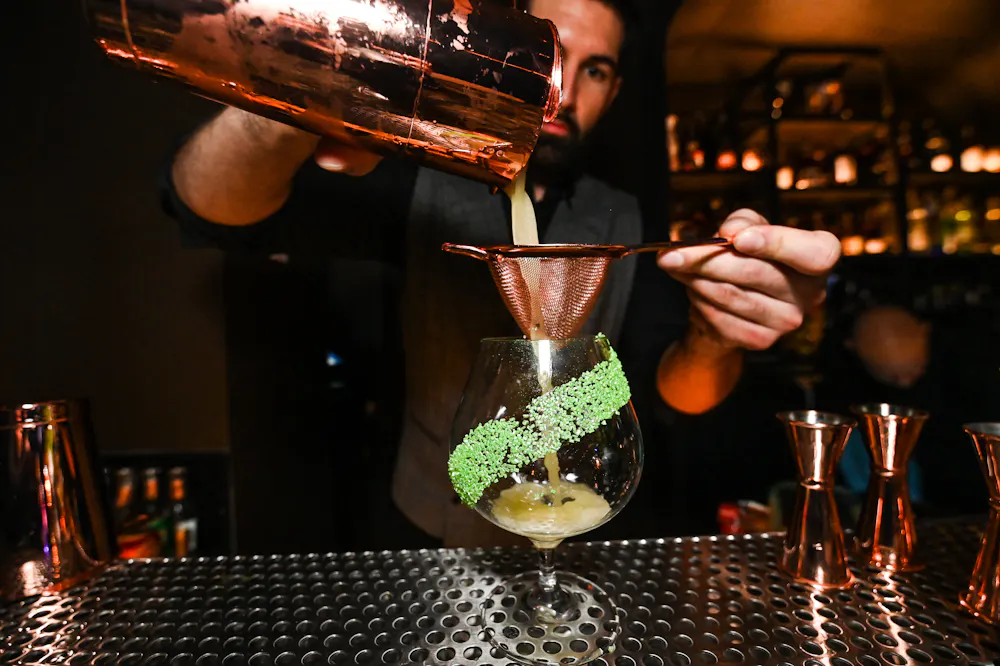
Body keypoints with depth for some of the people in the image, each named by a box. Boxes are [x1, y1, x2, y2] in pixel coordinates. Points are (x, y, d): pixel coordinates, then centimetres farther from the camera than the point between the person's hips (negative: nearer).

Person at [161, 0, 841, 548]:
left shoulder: (626, 224, -7)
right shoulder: (424, 190, -13)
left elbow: (679, 392, -17)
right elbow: (211, 207, -24)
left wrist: (715, 334, -41)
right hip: (425, 528, -1)